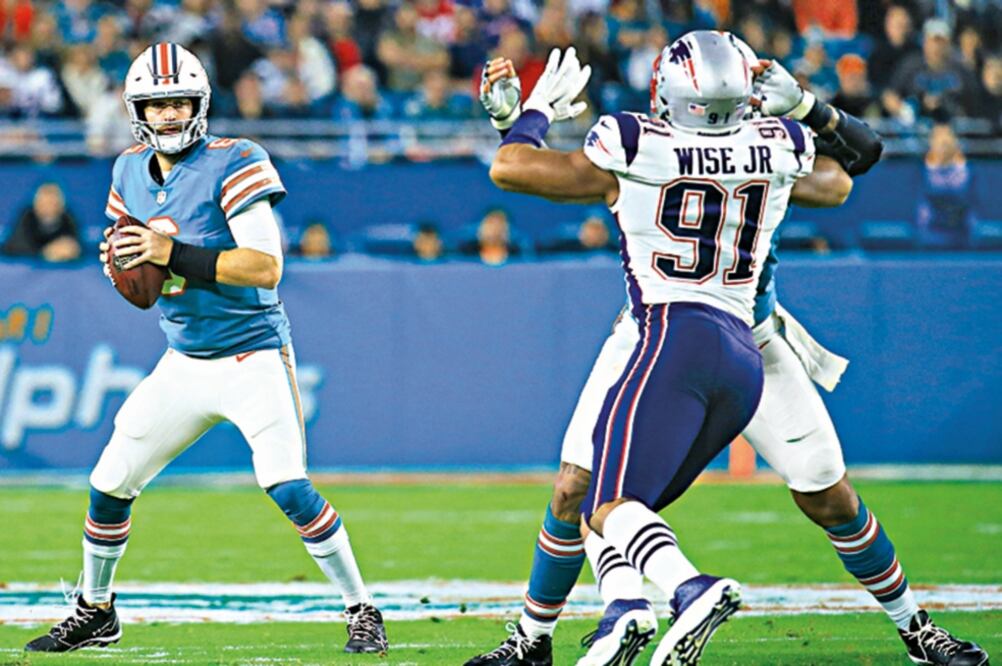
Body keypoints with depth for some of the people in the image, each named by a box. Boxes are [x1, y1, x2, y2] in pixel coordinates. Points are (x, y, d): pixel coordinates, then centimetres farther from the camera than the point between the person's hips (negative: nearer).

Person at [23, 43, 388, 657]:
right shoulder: (131, 174, 7)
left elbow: (267, 266, -23)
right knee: (110, 485, 7)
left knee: (289, 488, -21)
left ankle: (363, 610, -7)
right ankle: (94, 612, 28)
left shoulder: (232, 165, -15)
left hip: (253, 359, -6)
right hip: (184, 367, 6)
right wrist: (121, 265, -7)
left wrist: (174, 254, -26)